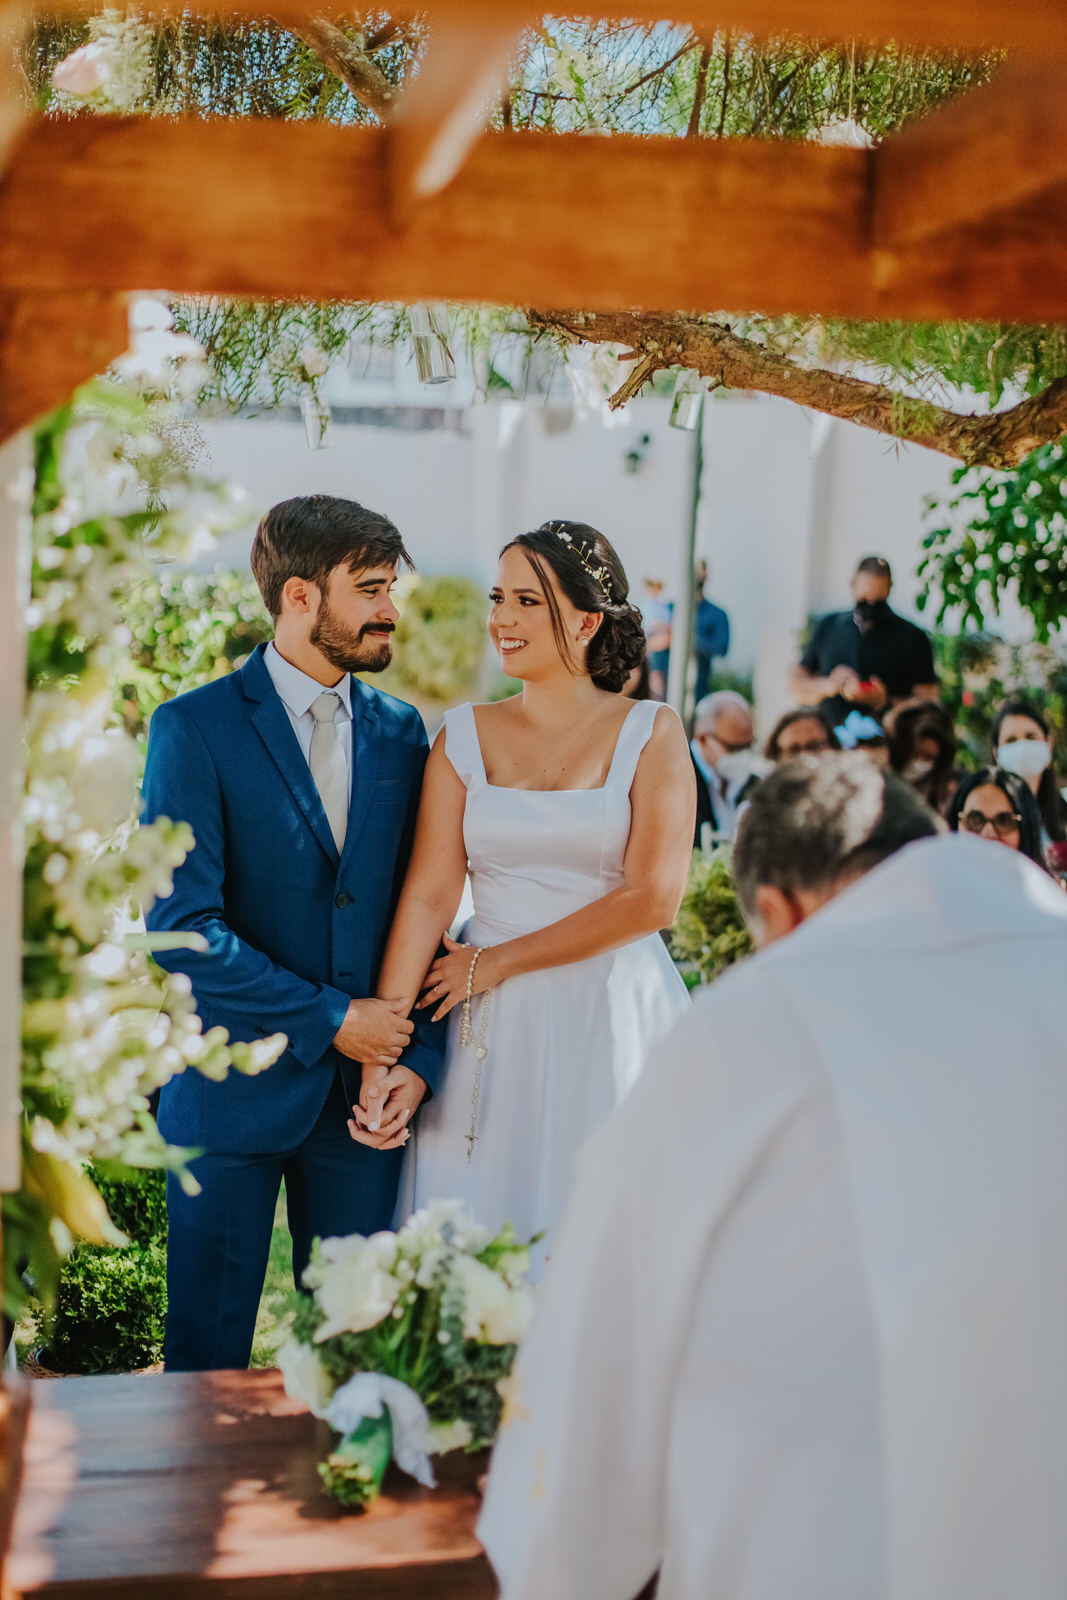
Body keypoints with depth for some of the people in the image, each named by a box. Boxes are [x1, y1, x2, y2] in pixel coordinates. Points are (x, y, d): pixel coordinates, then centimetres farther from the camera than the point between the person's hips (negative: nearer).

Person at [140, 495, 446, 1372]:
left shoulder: (401, 732, 7)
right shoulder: (196, 727, -8)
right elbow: (181, 928, -15)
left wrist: (417, 1059, -5)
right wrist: (329, 1021, -13)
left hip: (367, 1093, 4)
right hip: (233, 1092, -4)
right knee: (208, 1348, 8)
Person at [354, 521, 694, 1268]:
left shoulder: (651, 732, -1)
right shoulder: (464, 737, 5)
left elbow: (653, 899, -9)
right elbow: (427, 896, -3)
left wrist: (493, 963, -8)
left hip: (612, 1019, -2)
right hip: (493, 1035, 2)